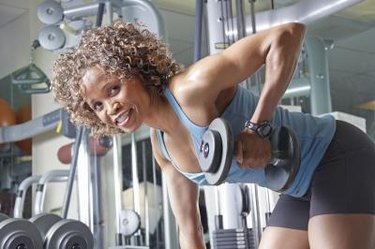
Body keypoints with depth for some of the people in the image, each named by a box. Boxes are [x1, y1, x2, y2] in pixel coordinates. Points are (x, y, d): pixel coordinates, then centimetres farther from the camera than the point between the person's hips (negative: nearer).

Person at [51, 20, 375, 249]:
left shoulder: (192, 88, -25)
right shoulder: (162, 146, 1)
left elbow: (288, 34, -29)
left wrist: (258, 126, -31)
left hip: (339, 158, -8)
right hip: (302, 188, 9)